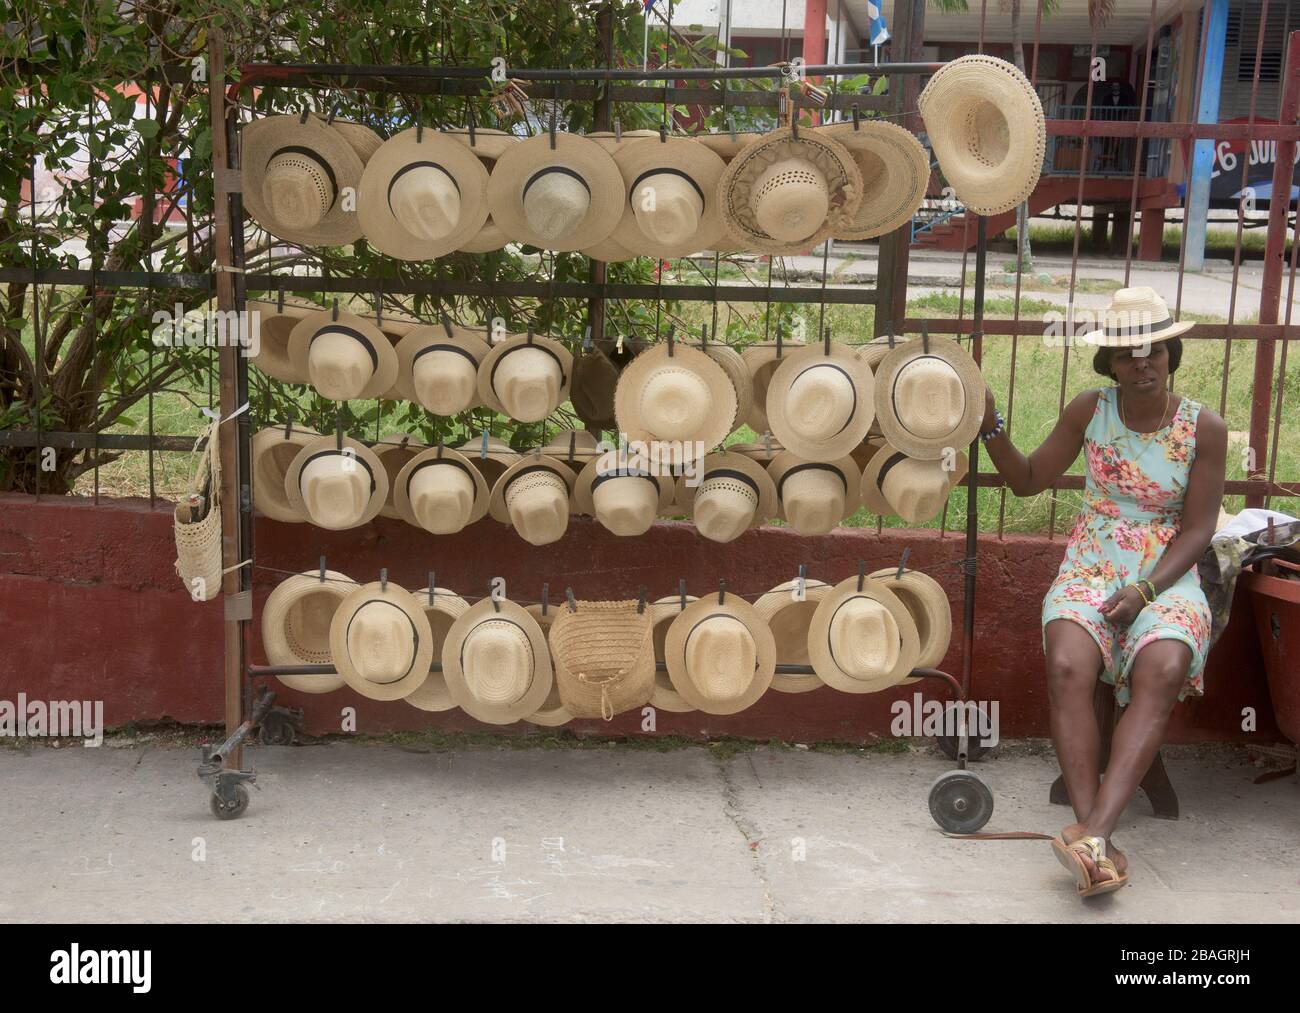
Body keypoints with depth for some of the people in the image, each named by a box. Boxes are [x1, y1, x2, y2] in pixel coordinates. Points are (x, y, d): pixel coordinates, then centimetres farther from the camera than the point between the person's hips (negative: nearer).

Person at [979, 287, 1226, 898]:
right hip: (1090, 570, 1)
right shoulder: (1089, 411, 4)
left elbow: (1197, 528, -1)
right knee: (1067, 665, -32)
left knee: (1163, 670, -35)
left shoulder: (1203, 429, 0)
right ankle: (1098, 847, -34)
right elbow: (1027, 481, 12)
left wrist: (1146, 591, -16)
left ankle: (1094, 834, -40)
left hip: (1166, 577, -1)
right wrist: (991, 428, -6)